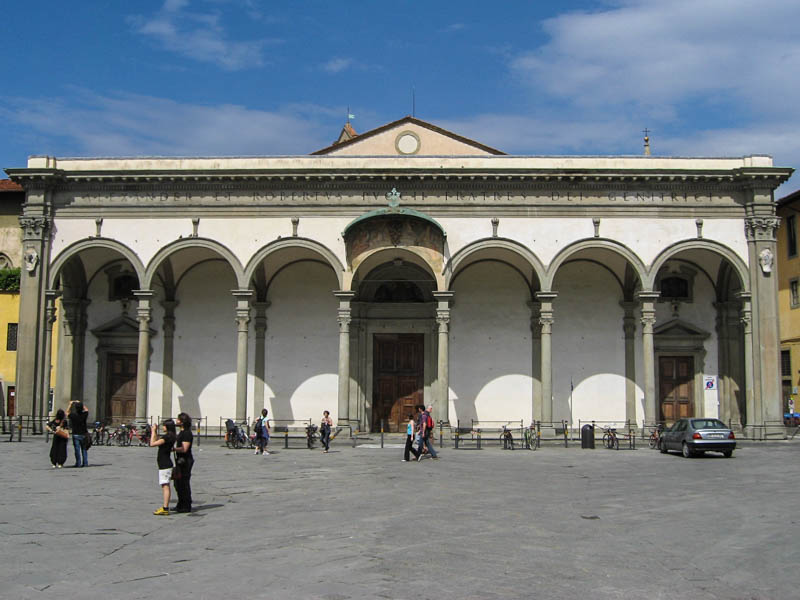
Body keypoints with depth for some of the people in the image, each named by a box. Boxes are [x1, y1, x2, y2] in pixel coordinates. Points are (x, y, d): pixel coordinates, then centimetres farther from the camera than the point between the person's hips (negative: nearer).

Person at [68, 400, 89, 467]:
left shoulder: (73, 415, -11)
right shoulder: (84, 414, -7)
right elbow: (86, 409, 16)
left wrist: (70, 404, 19)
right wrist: (80, 403, 21)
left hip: (76, 435, -2)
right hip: (83, 434, 2)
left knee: (77, 450, 3)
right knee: (84, 450, 9)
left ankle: (78, 463, 3)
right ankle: (85, 463, 9)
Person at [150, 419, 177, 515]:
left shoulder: (167, 437, -18)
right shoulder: (171, 436, 12)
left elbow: (152, 444, -20)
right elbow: (158, 442, 22)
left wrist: (153, 432, -10)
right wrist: (155, 432, 16)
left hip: (165, 465, -10)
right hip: (165, 464, 10)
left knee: (165, 486, -11)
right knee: (165, 486, 15)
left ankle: (165, 509, -13)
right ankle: (165, 506, 22)